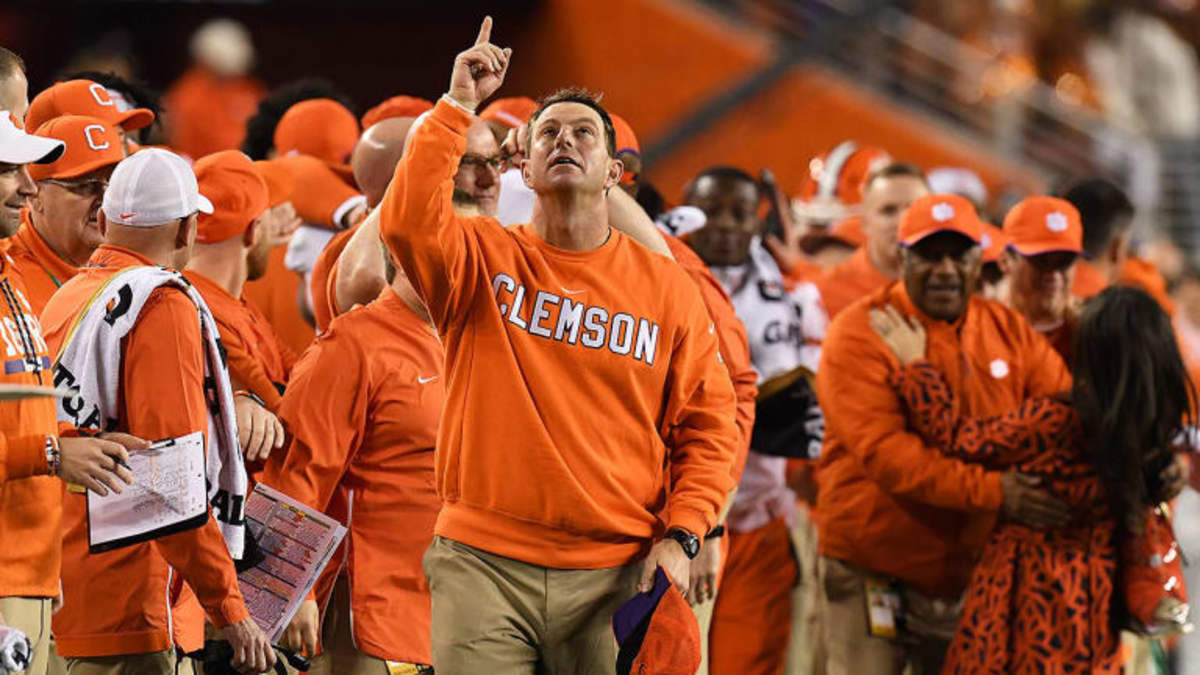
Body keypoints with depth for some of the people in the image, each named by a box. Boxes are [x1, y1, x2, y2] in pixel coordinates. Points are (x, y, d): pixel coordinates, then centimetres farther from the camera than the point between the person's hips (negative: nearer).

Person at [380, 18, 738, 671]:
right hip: (483, 564, -1)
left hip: (615, 574, 1)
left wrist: (680, 536, -3)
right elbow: (408, 223, -16)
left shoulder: (665, 287, 8)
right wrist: (458, 107, -13)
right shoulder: (483, 259, 6)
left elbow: (708, 424, 9)